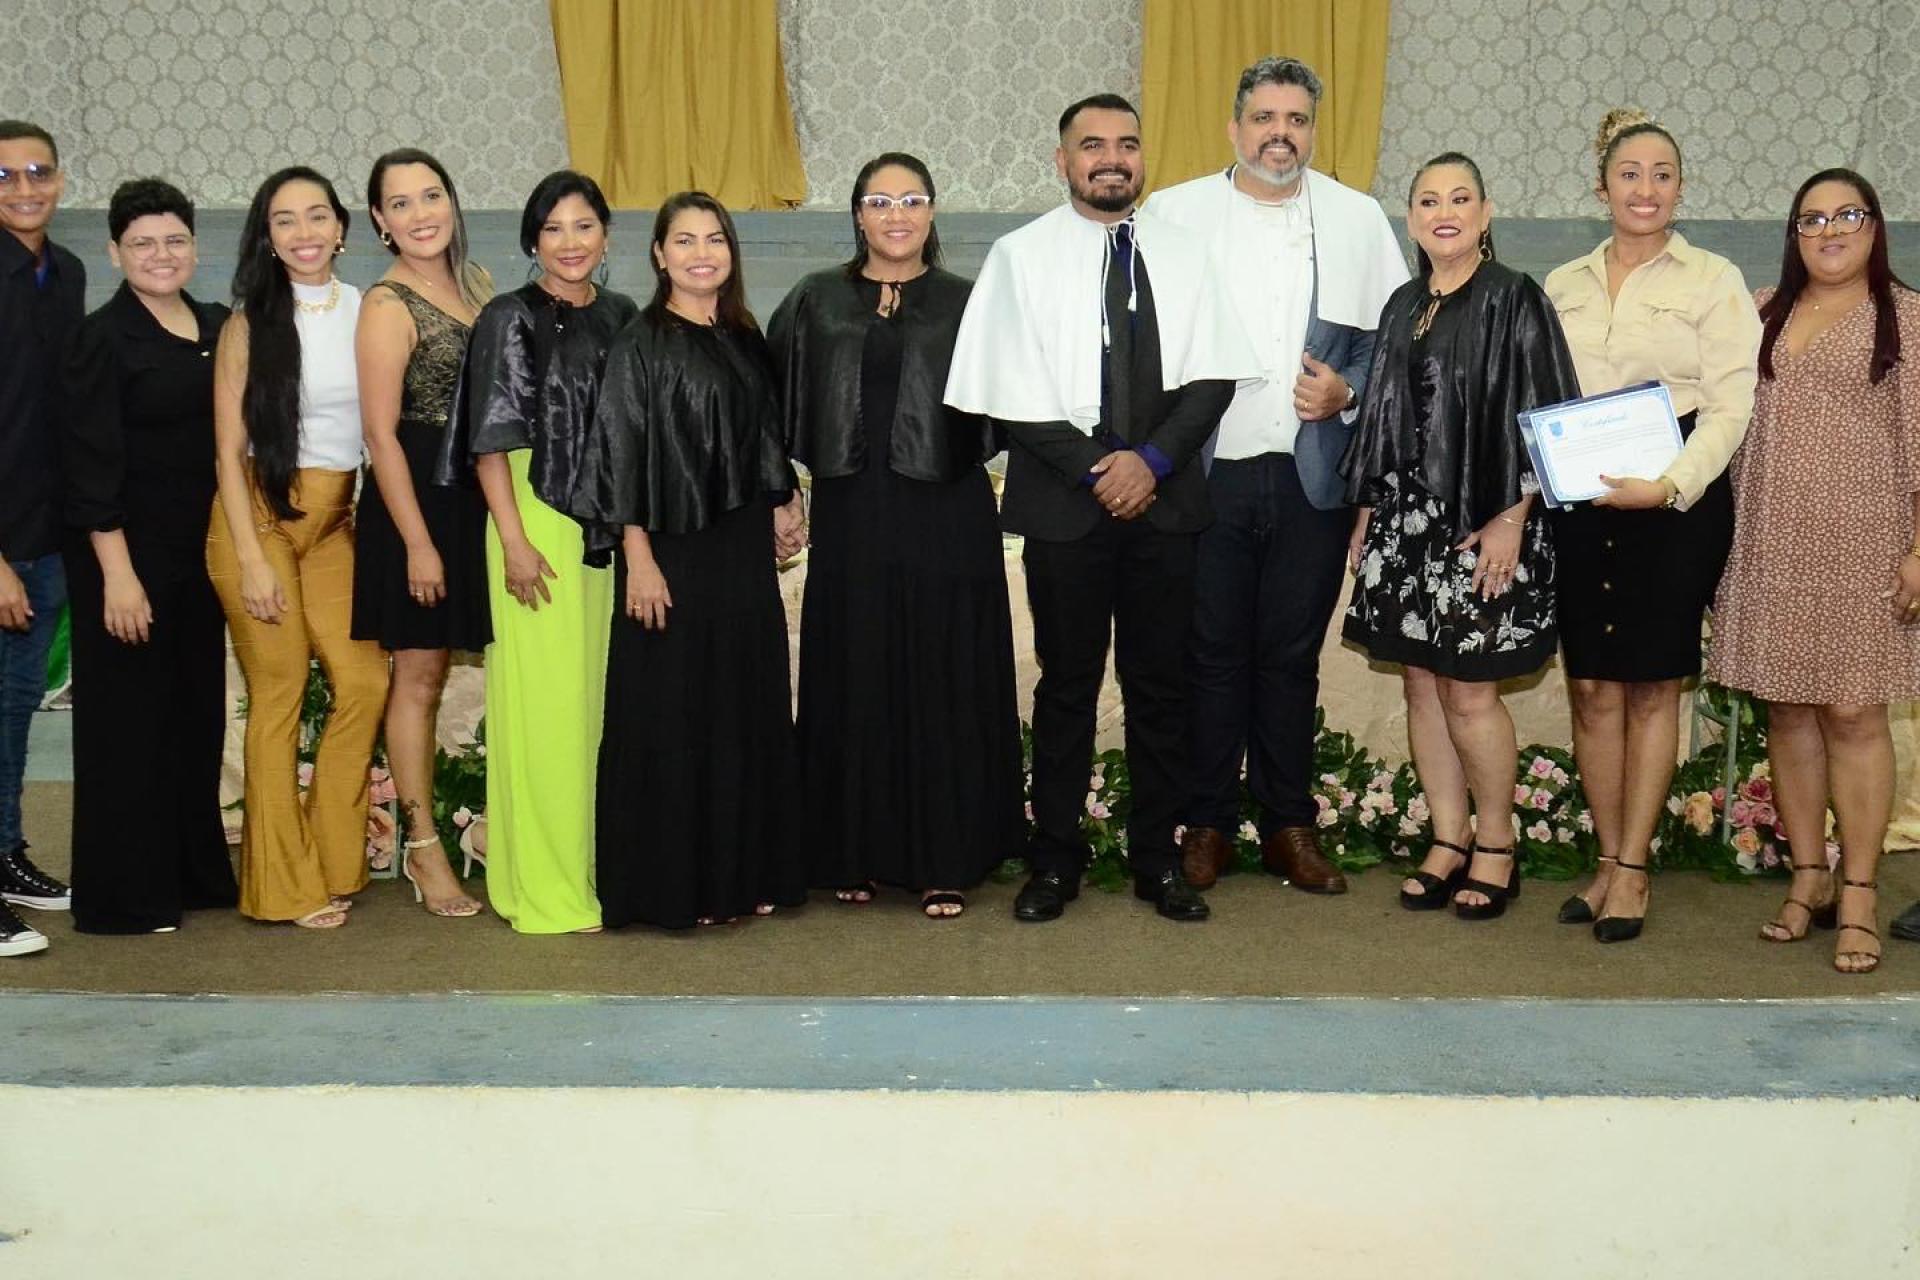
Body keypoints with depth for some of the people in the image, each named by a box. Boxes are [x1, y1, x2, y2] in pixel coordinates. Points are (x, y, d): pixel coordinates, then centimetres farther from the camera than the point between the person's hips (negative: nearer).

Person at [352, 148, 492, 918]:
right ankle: (422, 847, 10)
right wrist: (418, 542, -17)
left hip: (479, 492, 7)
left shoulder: (474, 283, 9)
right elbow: (380, 434, -14)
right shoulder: (388, 306, -12)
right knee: (419, 674, 1)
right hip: (418, 496, -6)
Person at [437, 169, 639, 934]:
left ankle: (596, 863, 20)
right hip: (539, 526, -5)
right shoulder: (509, 319, -4)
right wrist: (514, 540, -15)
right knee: (545, 700, -4)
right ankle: (546, 885, 4)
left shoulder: (621, 317, 11)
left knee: (602, 695, 9)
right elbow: (491, 440, -8)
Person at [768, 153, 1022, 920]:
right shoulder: (817, 301, 8)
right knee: (853, 684, 6)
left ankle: (945, 860, 12)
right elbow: (775, 398, 6)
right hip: (851, 518, 1)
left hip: (945, 521, -1)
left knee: (944, 685, 3)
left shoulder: (966, 302, 6)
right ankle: (855, 852, 18)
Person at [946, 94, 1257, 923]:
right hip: (1064, 504, -2)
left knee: (1159, 684, 8)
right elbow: (1011, 393, -5)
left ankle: (1157, 857, 19)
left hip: (1165, 501, 2)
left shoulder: (1182, 254, 7)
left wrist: (1153, 460, -11)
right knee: (1067, 685, 5)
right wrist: (1095, 471, -10)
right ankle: (1056, 861, 15)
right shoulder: (1022, 256, 0)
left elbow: (1213, 376, 3)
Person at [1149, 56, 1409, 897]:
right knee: (1211, 654, 4)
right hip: (1204, 474, -1)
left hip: (1313, 478, 1)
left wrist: (1348, 391, -8)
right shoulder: (1176, 212, 3)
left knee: (1292, 657, 8)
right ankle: (1207, 824, 15)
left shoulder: (1358, 219, 8)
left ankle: (1289, 825, 19)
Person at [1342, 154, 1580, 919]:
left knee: (1467, 690, -4)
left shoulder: (1515, 301, -4)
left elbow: (1543, 420, -8)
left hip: (1480, 522, -6)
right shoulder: (1402, 307, 13)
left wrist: (1512, 519, -14)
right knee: (1421, 683, 7)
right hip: (1405, 515, 6)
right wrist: (1366, 514, 13)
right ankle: (1449, 839, 19)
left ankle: (1495, 846, 13)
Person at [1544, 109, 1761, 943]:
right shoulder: (1563, 286, 12)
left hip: (1676, 501, -3)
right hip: (1579, 502, 3)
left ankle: (1633, 869, 8)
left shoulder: (1712, 281, 0)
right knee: (1592, 687, 3)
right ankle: (1607, 860, 13)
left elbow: (1730, 405, -6)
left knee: (1651, 687, 2)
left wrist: (1670, 486, -19)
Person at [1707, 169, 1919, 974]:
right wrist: (1726, 536, 6)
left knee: (1853, 714, -3)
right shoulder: (1763, 312, 11)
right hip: (1772, 543, 4)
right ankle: (1809, 878, 17)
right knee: (1786, 708, 7)